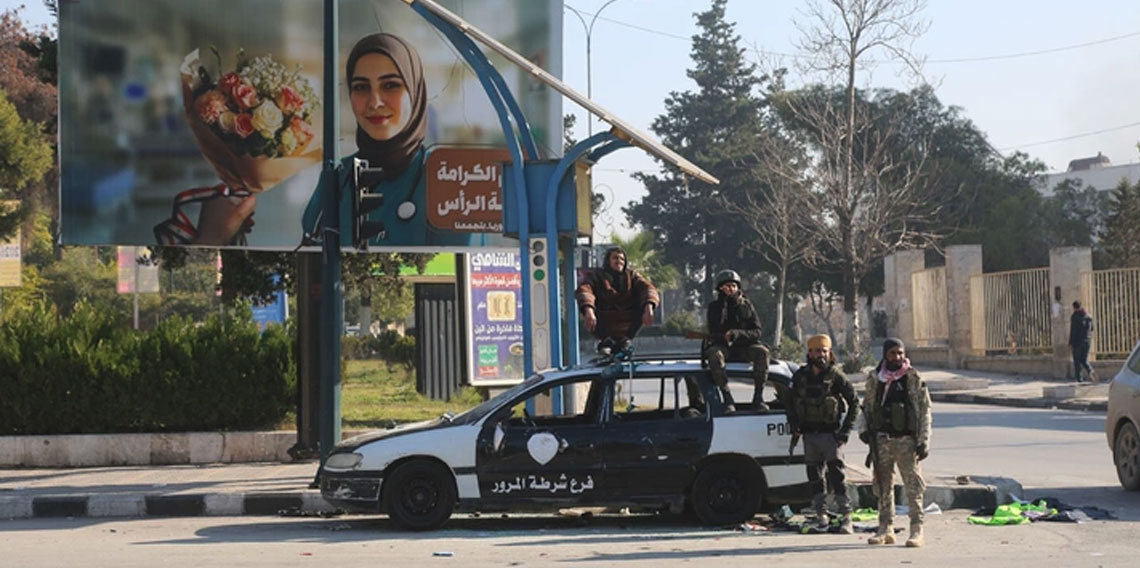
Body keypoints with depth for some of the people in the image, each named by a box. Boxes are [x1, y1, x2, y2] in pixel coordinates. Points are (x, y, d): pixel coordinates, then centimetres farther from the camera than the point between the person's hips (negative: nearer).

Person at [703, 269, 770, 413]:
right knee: (714, 354, -36)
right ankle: (728, 399, -38)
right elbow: (713, 332, -5)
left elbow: (756, 332, -1)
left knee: (762, 351, -29)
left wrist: (738, 334, -18)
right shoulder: (715, 306, 7)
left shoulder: (746, 306, 9)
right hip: (722, 346, -1)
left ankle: (758, 397, -29)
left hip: (743, 347, 2)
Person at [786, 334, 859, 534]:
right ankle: (821, 515, 16)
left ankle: (845, 518, -6)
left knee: (837, 477, -8)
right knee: (814, 477, 8)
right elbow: (791, 402, 18)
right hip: (809, 434, 5)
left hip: (830, 434, -4)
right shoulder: (800, 376, 7)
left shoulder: (836, 377, -5)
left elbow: (854, 403, -1)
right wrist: (794, 424, 4)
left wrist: (846, 430, -7)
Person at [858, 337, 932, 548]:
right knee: (883, 486, 7)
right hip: (882, 439, 3)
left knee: (913, 487, -6)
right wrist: (864, 428, 2)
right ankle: (885, 529, 14)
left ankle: (917, 530, -4)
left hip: (906, 440, -3)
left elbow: (925, 411, 1)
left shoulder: (914, 379, 0)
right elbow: (867, 406, 19)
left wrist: (924, 441, -5)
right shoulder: (874, 379, 9)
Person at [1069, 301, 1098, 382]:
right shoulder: (1089, 316, 6)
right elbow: (1091, 329, 15)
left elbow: (1072, 331, -13)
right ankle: (1090, 371, -14)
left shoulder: (1074, 317, -10)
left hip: (1077, 342, -5)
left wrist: (1070, 343, -11)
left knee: (1077, 361, 7)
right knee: (1084, 360, 12)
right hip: (1087, 341, 5)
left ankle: (1079, 378, 4)